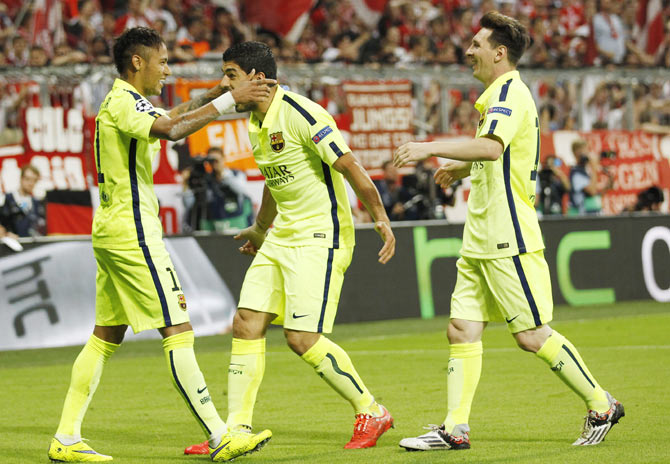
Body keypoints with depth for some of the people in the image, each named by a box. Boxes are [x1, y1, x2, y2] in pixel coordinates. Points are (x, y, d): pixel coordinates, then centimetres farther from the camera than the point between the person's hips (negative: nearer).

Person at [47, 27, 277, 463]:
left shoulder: (126, 101, 18)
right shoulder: (123, 101, -13)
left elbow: (173, 115, 35)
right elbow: (172, 129, -31)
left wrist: (215, 93, 18)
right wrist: (230, 99, -27)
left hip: (112, 232, 11)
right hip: (132, 231, -11)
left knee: (107, 336, 11)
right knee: (178, 332, -10)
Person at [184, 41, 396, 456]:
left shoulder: (300, 114, -18)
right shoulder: (255, 122, 10)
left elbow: (350, 166, -18)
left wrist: (381, 219, -20)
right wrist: (260, 229, 38)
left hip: (320, 238, -9)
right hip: (281, 236, 9)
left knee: (303, 337, -12)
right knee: (247, 324, 2)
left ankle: (372, 413, 5)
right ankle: (237, 430, 6)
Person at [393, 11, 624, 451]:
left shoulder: (511, 93, -14)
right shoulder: (499, 95, 18)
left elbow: (492, 146, -33)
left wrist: (431, 147, -35)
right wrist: (463, 168, 28)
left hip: (508, 241, -10)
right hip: (482, 240, 10)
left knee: (532, 335, -4)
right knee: (462, 329, 3)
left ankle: (602, 405, 9)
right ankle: (456, 428, 3)